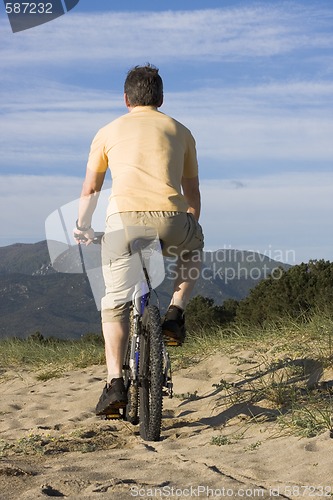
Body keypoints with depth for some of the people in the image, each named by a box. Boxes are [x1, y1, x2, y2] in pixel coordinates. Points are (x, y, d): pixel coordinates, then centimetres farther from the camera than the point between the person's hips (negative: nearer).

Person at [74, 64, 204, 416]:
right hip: (171, 222, 0)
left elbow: (89, 190, 27)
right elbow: (192, 193, 29)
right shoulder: (180, 132, 22)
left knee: (114, 303, 14)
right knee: (194, 245, 35)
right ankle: (175, 313, 18)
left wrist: (82, 227, 44)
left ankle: (114, 383, 2)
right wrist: (190, 227, 46)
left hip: (123, 220, 0)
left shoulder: (109, 131, 20)